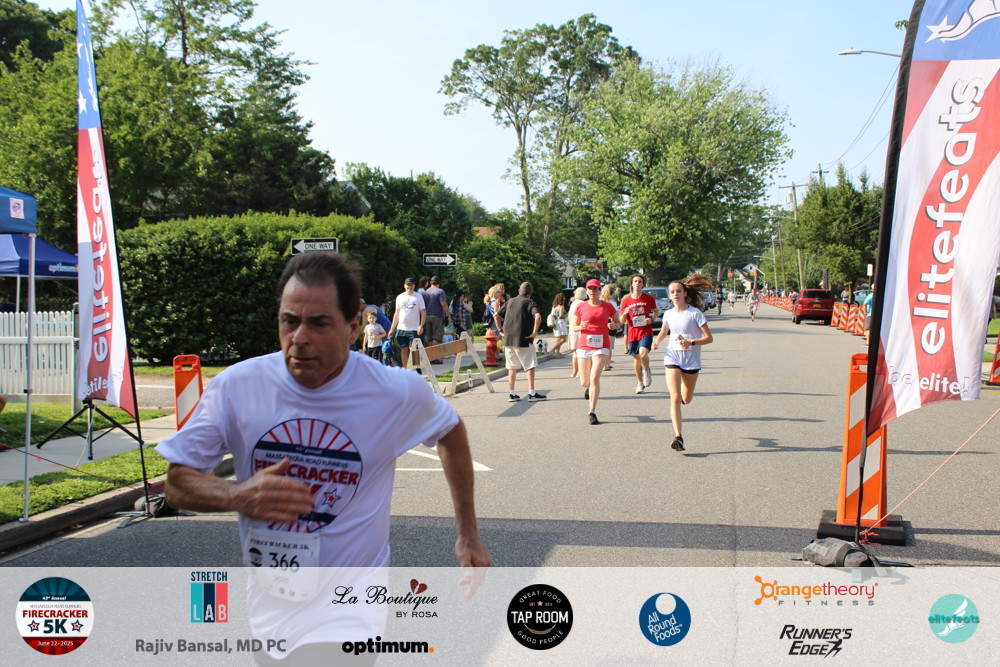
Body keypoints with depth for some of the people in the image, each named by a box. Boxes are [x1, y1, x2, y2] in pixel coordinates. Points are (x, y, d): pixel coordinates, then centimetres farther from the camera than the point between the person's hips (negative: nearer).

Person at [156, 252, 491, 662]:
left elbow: (451, 432, 7)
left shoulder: (396, 392, -14)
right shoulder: (237, 386, -12)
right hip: (266, 598, 4)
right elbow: (176, 484, -5)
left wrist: (468, 535, 8)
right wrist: (239, 496, -26)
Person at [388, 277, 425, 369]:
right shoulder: (399, 297, 11)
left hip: (414, 329, -4)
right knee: (403, 349, 7)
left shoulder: (418, 297, 1)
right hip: (401, 328, 4)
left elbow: (423, 313, -2)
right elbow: (396, 313, 16)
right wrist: (392, 329, 12)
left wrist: (421, 326, -16)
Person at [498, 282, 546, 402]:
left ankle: (512, 394, 12)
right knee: (530, 366, 3)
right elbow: (537, 316, -23)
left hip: (508, 340, 5)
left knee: (512, 368, 11)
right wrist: (534, 332, -16)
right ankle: (532, 393, 2)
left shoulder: (510, 302, 12)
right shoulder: (530, 302, -5)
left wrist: (501, 330, 17)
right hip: (524, 340, -5)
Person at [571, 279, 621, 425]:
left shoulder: (607, 306, 2)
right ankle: (589, 387, 47)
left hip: (601, 347, -2)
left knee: (595, 378, -16)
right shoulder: (581, 307, 3)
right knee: (584, 382, 6)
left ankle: (592, 413, -9)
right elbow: (573, 327, 9)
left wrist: (613, 325, -8)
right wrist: (580, 327, -13)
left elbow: (618, 322, 16)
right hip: (584, 346, 2)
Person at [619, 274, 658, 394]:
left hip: (646, 332, -2)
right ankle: (640, 383, 27)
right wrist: (625, 313, -17)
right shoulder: (626, 300, 2)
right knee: (636, 358, 9)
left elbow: (655, 312, 15)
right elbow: (622, 321, 5)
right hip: (633, 333, 2)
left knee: (643, 354, -24)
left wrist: (651, 319, -6)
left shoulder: (649, 298, -1)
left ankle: (646, 371, 7)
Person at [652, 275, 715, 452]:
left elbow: (709, 338, -10)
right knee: (675, 397, -12)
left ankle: (684, 393, 50)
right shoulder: (668, 314, 3)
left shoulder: (695, 313, -10)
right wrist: (657, 341, 2)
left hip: (691, 359, -2)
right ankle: (678, 436, -12)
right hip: (672, 357, 2)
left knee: (686, 399, 11)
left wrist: (691, 343, -25)